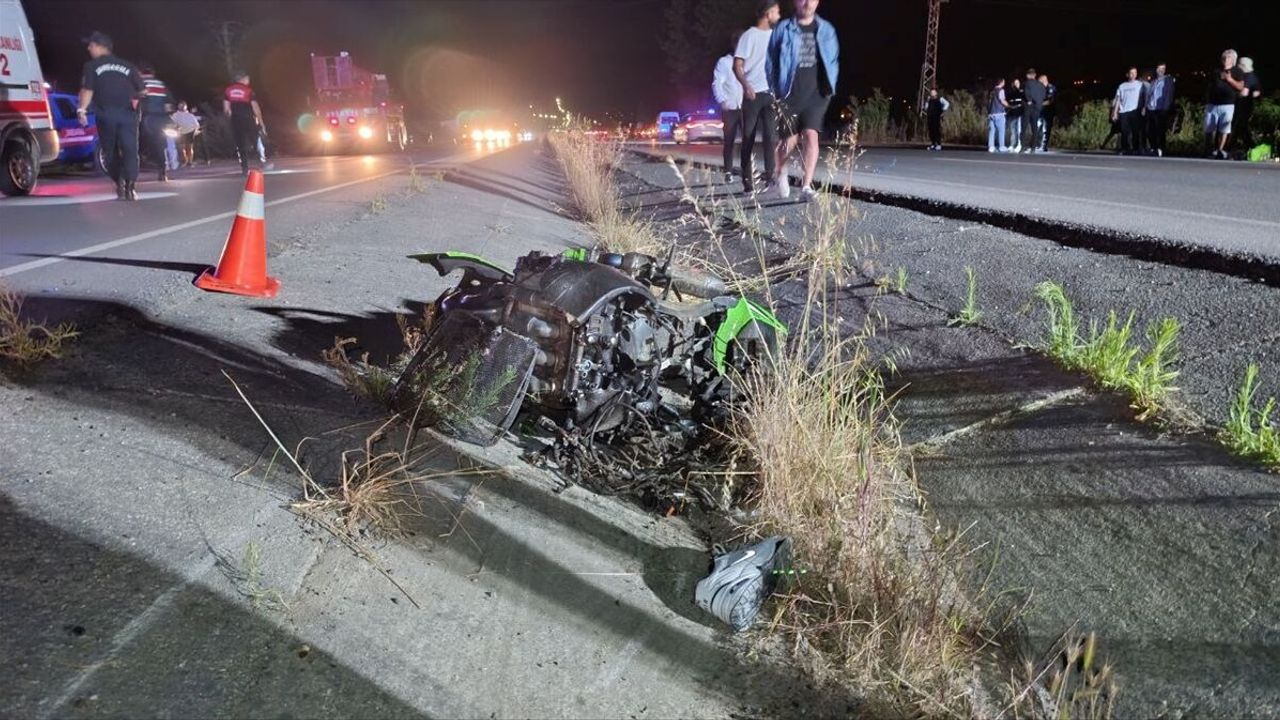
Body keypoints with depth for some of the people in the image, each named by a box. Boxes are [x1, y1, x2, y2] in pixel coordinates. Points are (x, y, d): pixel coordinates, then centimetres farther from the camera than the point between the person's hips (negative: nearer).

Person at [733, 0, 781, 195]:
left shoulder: (774, 35, 13)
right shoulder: (749, 36, -3)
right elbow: (737, 65, -7)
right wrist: (746, 86, -22)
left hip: (771, 92, 5)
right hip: (753, 93, -5)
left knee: (771, 135, -3)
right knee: (749, 137, 0)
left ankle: (770, 175, -1)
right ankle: (747, 178, 5)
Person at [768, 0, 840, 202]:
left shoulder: (826, 30, 7)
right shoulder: (783, 29, 1)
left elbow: (833, 61, 14)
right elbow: (771, 61, 5)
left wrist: (830, 87, 4)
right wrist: (776, 90, 1)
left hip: (816, 94, 1)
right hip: (790, 94, -1)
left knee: (811, 135, -13)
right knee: (792, 139, 4)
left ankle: (807, 187, -13)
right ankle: (779, 171, 35)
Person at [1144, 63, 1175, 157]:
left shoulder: (1168, 80, 6)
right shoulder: (1153, 81, 23)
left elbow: (1169, 94, -4)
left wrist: (1166, 108, -15)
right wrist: (1146, 106, 7)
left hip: (1161, 110, -5)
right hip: (1151, 109, 5)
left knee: (1160, 130, -7)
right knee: (1150, 130, 2)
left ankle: (1160, 150, -7)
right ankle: (1153, 149, 13)